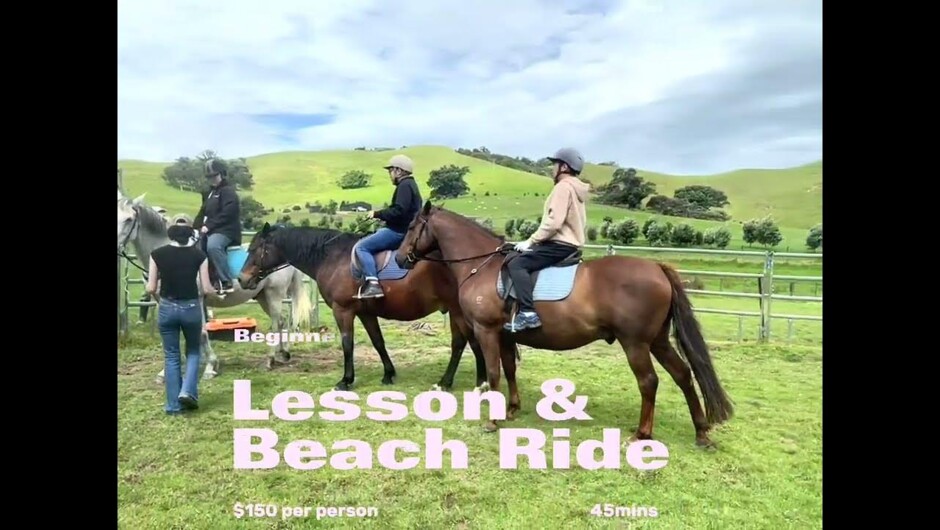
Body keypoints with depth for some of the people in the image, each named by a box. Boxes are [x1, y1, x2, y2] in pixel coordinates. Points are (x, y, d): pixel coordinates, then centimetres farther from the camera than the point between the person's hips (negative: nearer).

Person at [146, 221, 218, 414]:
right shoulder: (199, 254, -6)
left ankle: (173, 405, 16)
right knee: (193, 351, 21)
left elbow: (150, 289, -2)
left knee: (171, 356, 13)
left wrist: (155, 286, 20)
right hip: (191, 307, -1)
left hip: (167, 308, 1)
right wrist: (215, 291, 17)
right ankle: (188, 391, 2)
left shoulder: (158, 254, -3)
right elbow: (207, 289, -5)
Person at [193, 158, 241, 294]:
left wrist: (209, 226, -20)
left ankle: (227, 282, -33)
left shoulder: (228, 191, -7)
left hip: (226, 229, -10)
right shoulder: (210, 192, 22)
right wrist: (197, 227, 4)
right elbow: (203, 212, 21)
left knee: (213, 246, -36)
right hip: (211, 230, 10)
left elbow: (226, 214, -18)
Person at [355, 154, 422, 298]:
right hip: (404, 230, 11)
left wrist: (377, 214, -15)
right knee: (366, 242, 24)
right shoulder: (409, 185, 21)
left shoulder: (405, 185, -13)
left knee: (361, 247, -15)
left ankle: (373, 283, -26)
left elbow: (398, 211, -25)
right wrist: (381, 215, 15)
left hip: (399, 232, -11)